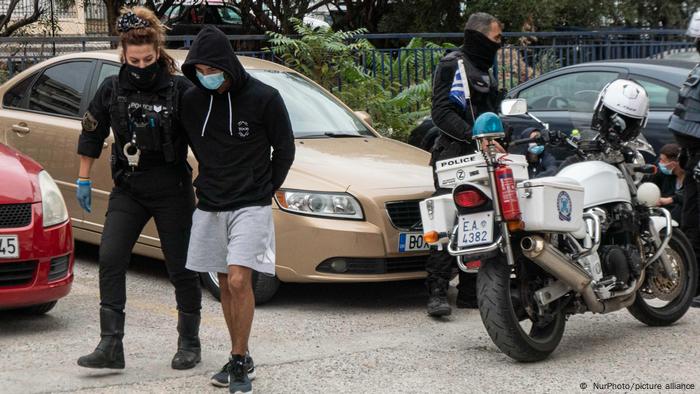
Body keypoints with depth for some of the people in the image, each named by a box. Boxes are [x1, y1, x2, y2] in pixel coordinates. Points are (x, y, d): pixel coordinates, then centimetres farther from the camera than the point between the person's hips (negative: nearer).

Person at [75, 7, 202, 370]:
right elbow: (92, 135, 12)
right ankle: (110, 345, -6)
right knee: (110, 259, -9)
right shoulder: (112, 90, 1)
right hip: (128, 190, 3)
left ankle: (189, 343, 20)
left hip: (173, 191, -3)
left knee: (181, 268, 4)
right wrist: (83, 180, 13)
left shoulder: (180, 90, -10)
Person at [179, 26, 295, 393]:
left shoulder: (263, 98, -10)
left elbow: (284, 150, 1)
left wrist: (263, 191, 4)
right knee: (225, 283, 10)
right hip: (209, 206, 4)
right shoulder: (192, 100, 0)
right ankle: (240, 359, 22)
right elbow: (182, 146, 16)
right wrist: (206, 186, 13)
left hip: (250, 206, -4)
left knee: (239, 280, -15)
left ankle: (239, 363, -5)